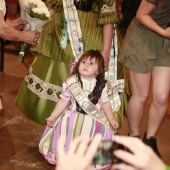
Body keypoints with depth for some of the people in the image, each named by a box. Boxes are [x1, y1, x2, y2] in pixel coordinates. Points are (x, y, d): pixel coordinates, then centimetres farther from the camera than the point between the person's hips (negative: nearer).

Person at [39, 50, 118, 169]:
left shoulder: (102, 85, -2)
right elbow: (63, 101, 0)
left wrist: (111, 119, 6)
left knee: (106, 131, -12)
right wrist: (53, 117, -1)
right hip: (73, 117, 0)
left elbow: (105, 103, 8)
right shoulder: (71, 83, -5)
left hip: (94, 120, 0)